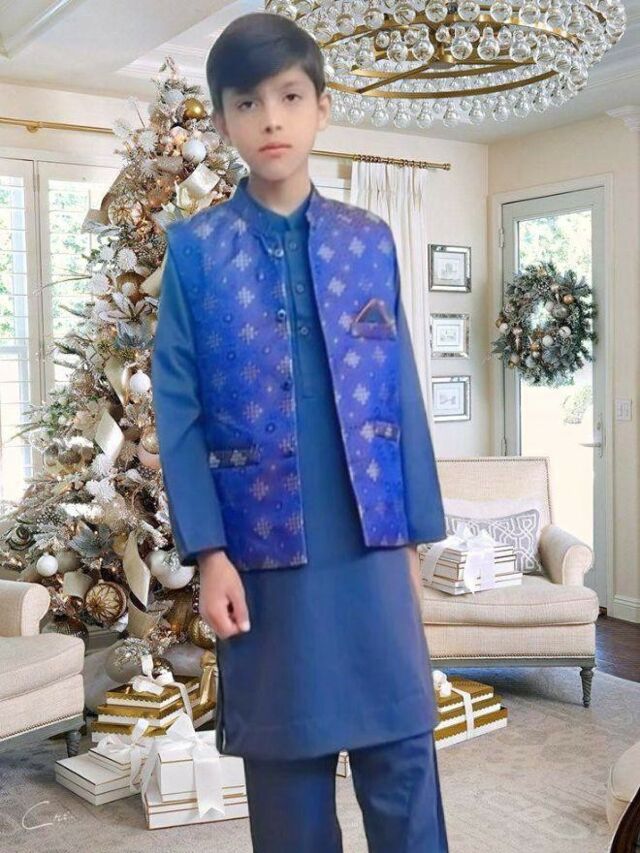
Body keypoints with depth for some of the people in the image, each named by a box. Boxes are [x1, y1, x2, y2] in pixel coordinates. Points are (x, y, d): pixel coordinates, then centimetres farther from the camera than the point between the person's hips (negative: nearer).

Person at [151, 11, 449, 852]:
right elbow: (177, 410, -2)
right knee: (285, 760, 11)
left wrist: (415, 533, 5)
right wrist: (208, 552, -8)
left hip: (372, 543, 2)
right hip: (264, 548, -1)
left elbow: (401, 393, 7)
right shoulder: (195, 250, 0)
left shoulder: (370, 241, 6)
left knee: (402, 747, 7)